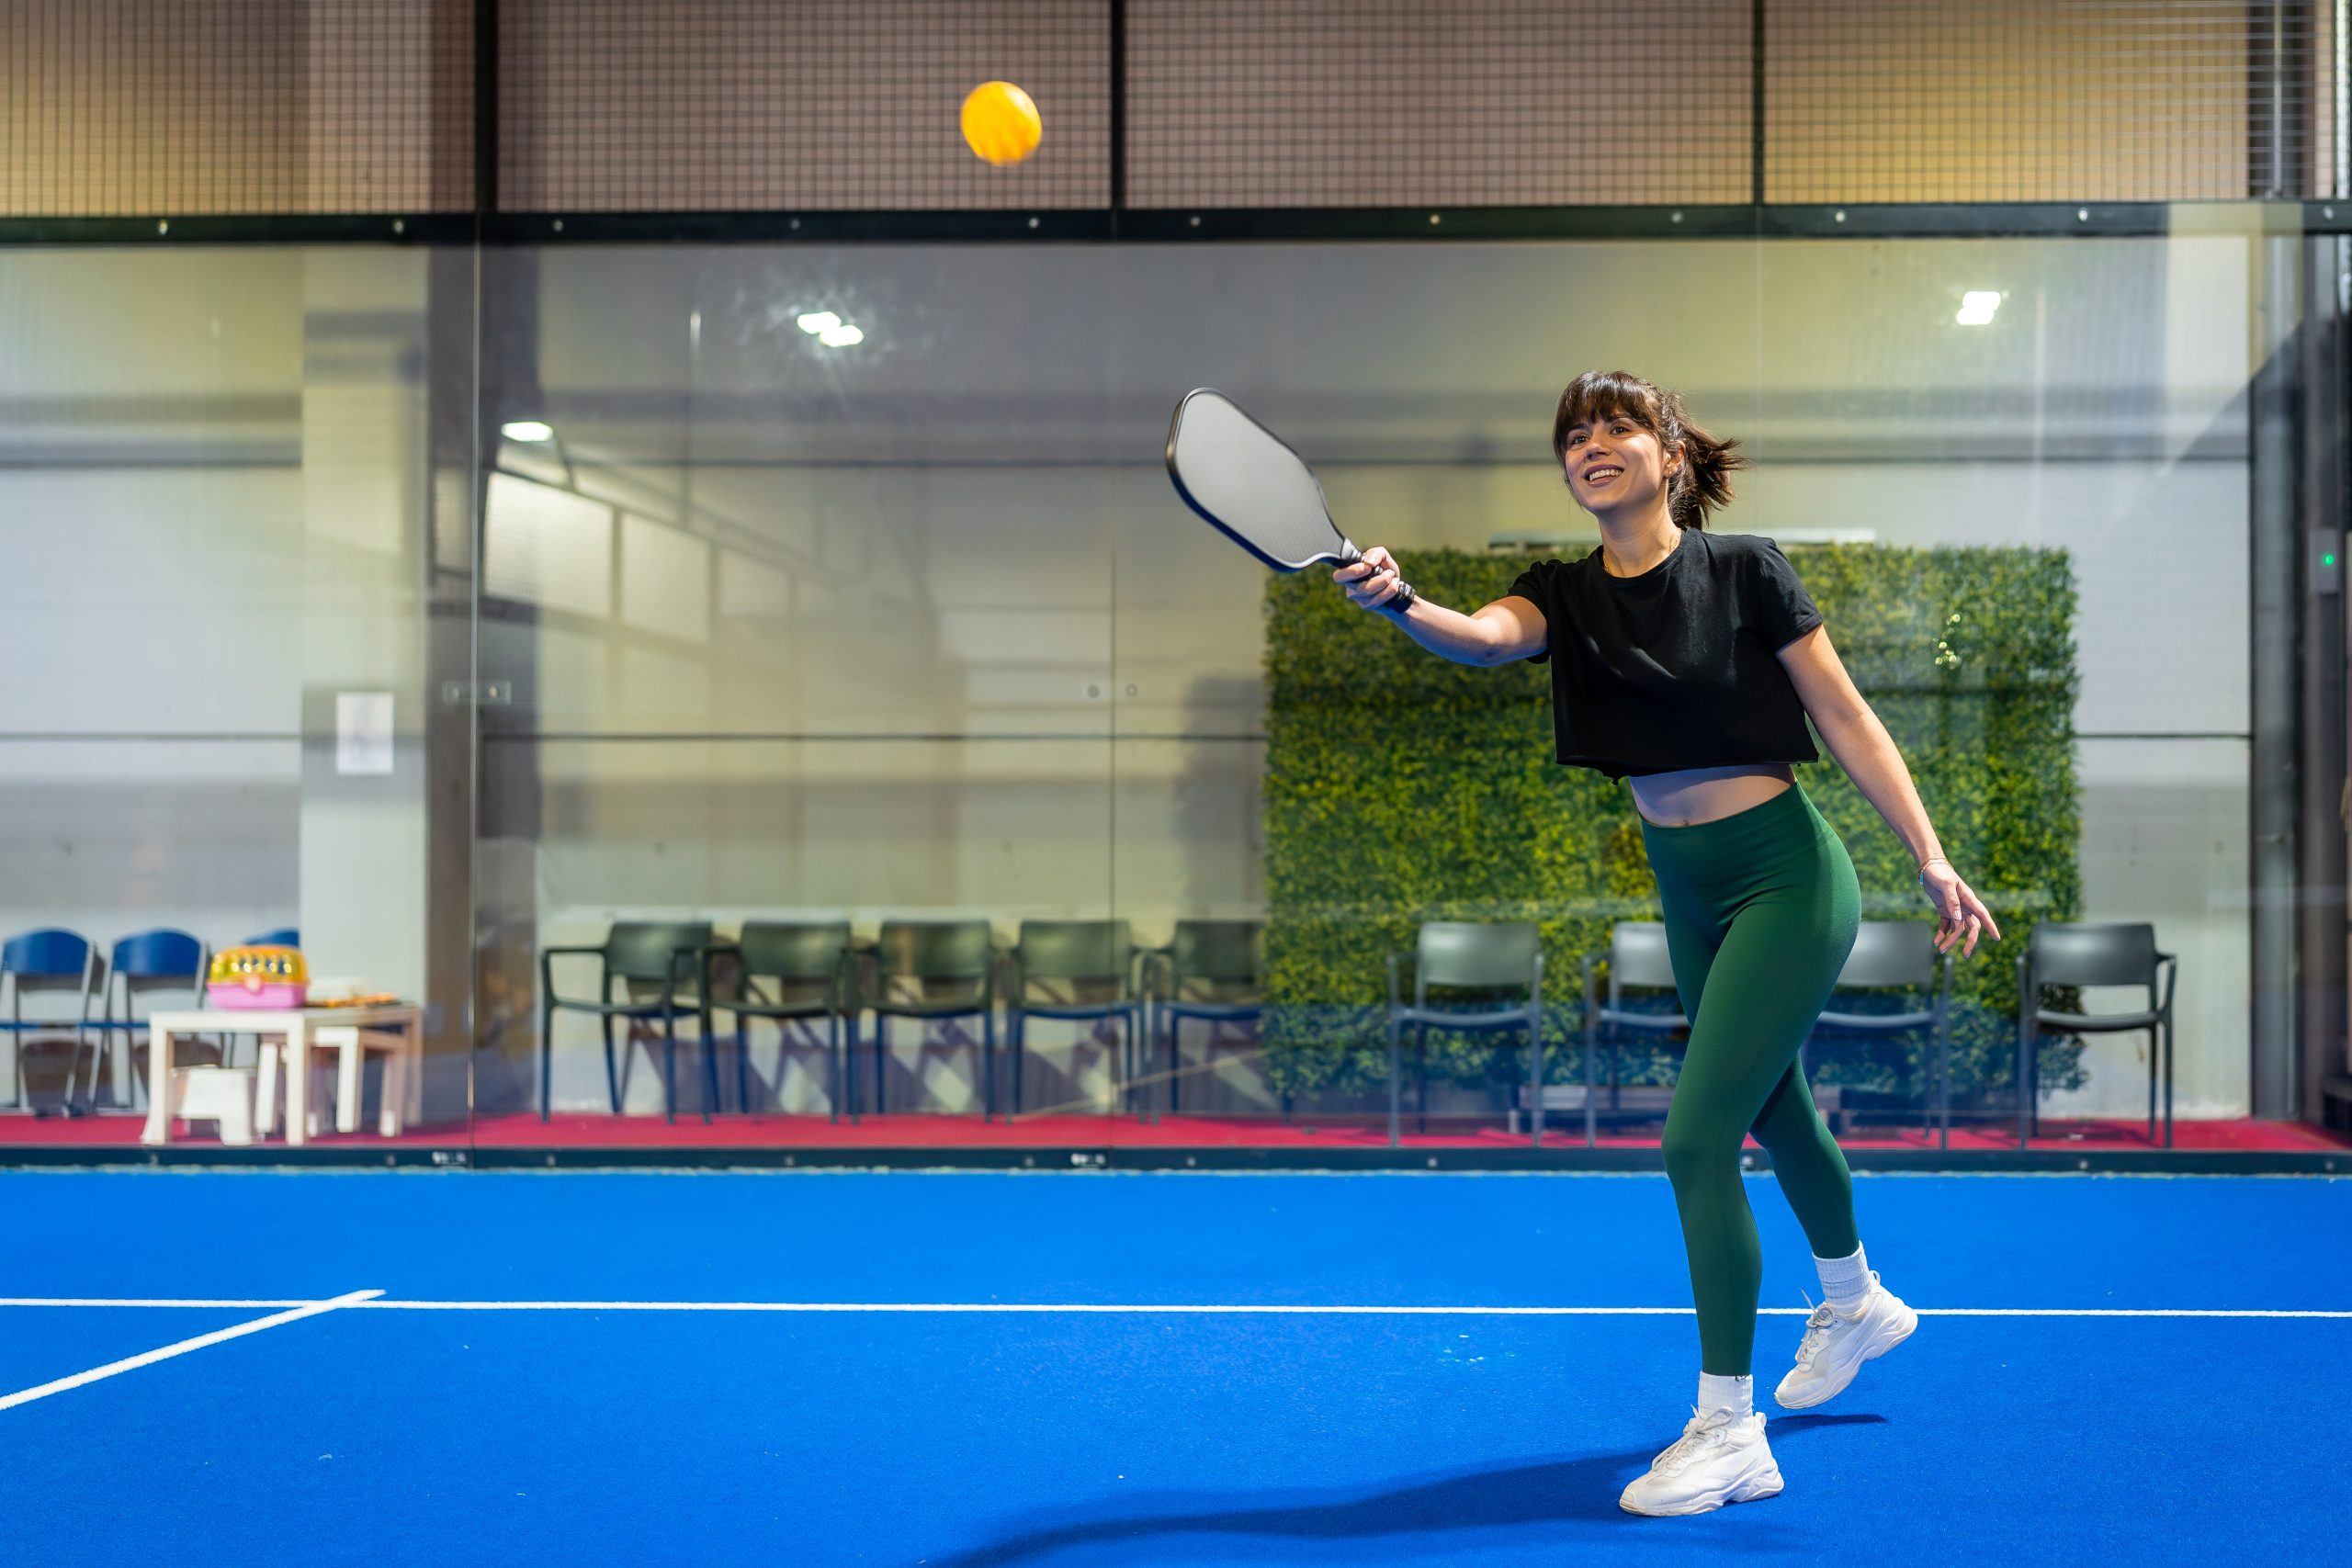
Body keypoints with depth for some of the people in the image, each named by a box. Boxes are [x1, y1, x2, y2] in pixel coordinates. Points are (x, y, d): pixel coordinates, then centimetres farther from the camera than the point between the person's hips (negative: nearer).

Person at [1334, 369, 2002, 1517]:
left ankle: (1728, 1432, -5)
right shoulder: (1565, 594, -1)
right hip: (1688, 893, 6)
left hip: (1783, 878, -6)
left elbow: (1847, 721, -8)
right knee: (1771, 1109, 25)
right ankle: (1857, 1303, 52)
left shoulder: (1745, 572, -12)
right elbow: (1484, 636, -24)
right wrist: (1401, 603, -46)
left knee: (1697, 1138, -14)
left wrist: (1932, 861, -11)